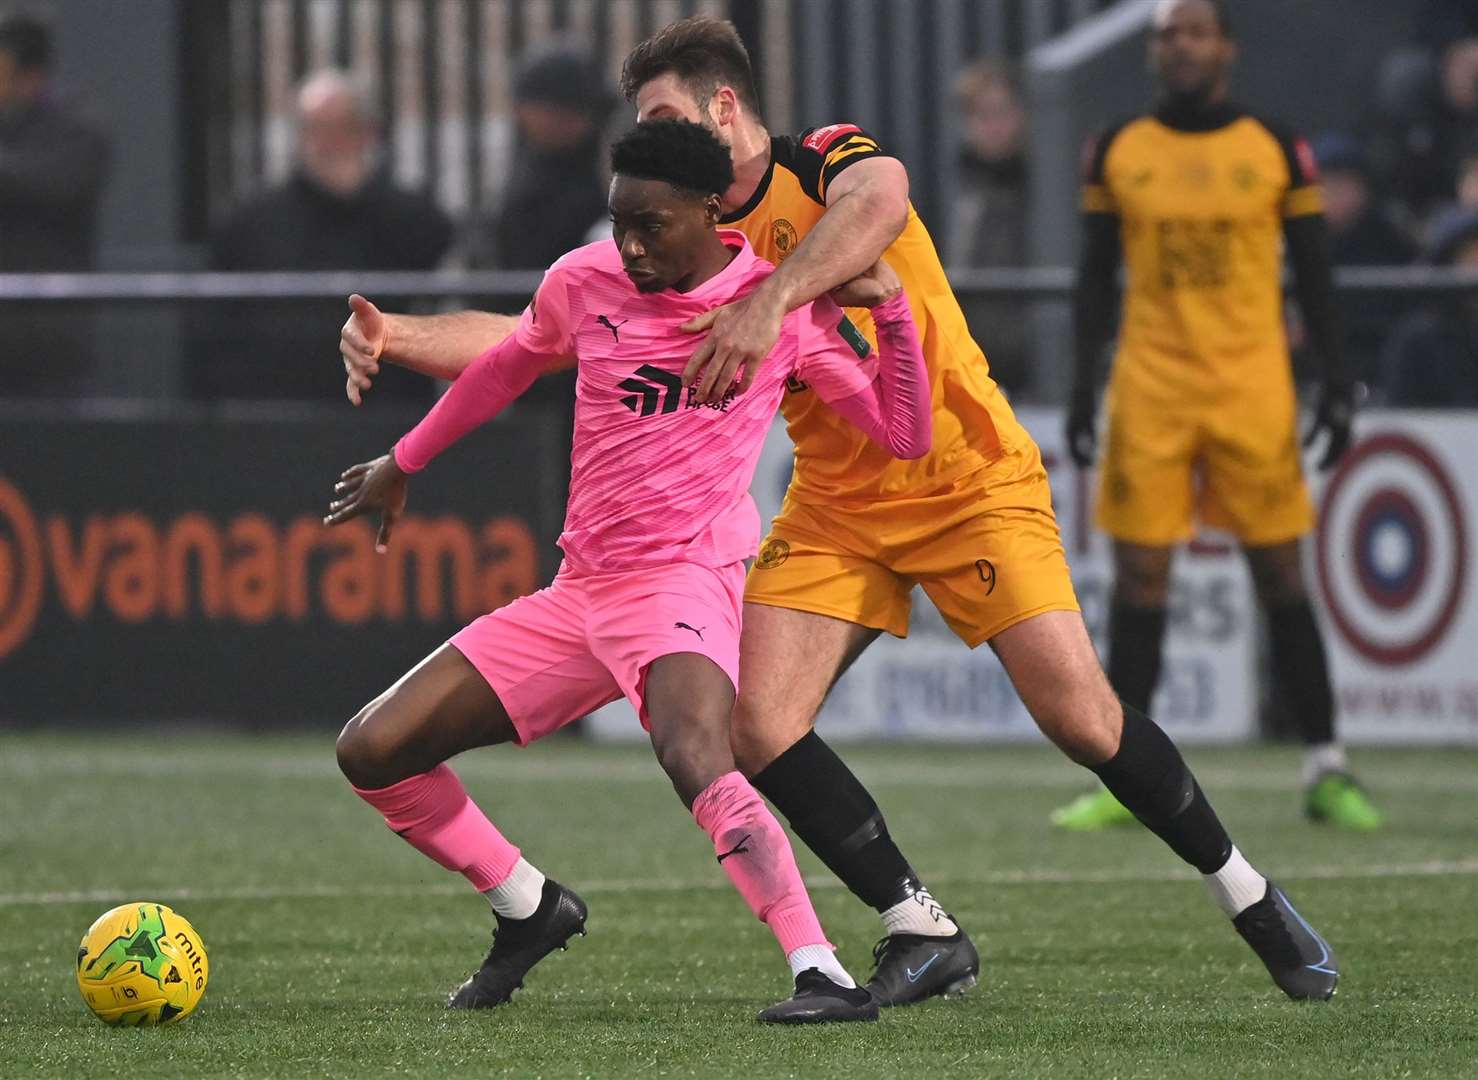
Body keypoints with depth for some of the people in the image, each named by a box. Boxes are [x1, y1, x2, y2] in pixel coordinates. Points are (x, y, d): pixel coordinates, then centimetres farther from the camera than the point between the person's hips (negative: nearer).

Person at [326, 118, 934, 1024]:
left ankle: (825, 975, -40)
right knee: (372, 751, 1)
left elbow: (906, 434, -3)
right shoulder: (585, 282, 4)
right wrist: (404, 463, 34)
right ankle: (531, 910, 22)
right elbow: (508, 368, 25)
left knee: (696, 758, -38)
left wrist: (890, 307, -17)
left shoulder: (783, 305, -5)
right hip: (578, 593, 6)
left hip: (686, 582, -6)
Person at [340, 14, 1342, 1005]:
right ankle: (925, 934, -1)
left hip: (969, 480, -6)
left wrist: (769, 300, -43)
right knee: (757, 723, -13)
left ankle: (1249, 895, 7)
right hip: (835, 507, 6)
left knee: (1082, 715, -14)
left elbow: (882, 201, -35)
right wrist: (394, 337, -11)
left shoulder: (823, 161, -10)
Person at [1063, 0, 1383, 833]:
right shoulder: (1119, 152, 7)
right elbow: (1097, 278, 11)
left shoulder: (1276, 150, 4)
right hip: (1150, 387, 1)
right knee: (1139, 579, -2)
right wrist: (1084, 385, 5)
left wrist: (1337, 382, -1)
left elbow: (1314, 276, 6)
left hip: (1253, 387, -1)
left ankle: (1326, 769, 6)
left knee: (1282, 576, 0)